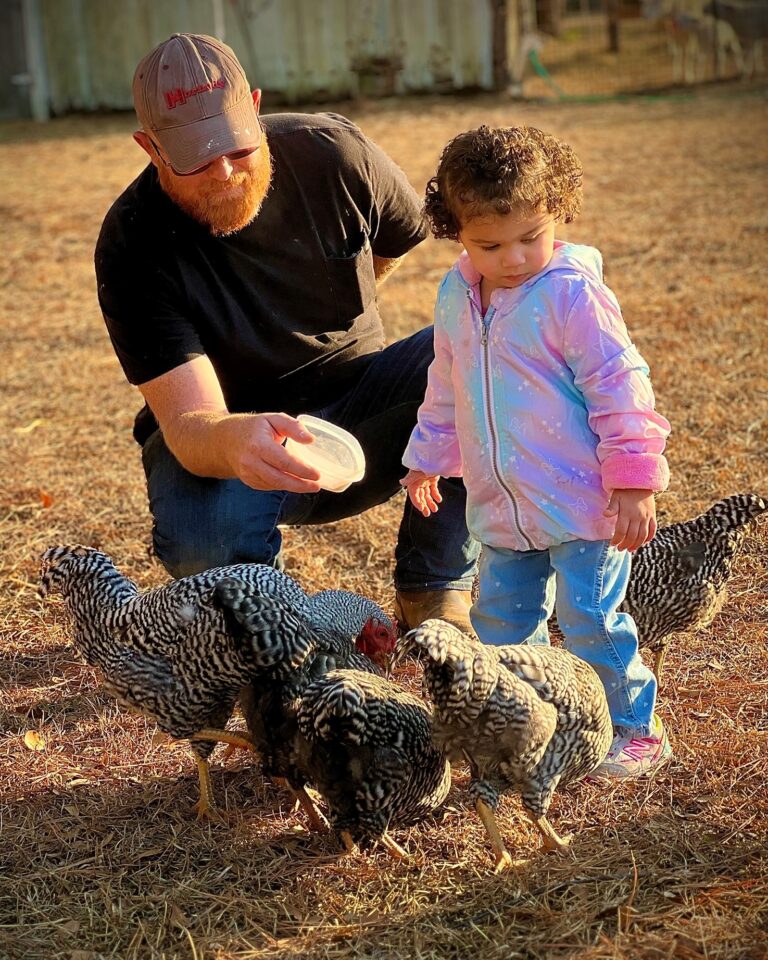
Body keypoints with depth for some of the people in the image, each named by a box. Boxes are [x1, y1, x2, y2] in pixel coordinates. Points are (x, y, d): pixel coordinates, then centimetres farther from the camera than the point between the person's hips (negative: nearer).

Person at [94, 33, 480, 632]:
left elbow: (408, 233, 12)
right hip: (219, 437, -3)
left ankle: (433, 592, -8)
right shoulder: (133, 246, -22)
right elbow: (186, 424, -31)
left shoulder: (332, 152, -13)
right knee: (204, 547, -38)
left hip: (357, 404, 3)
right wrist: (230, 440, -54)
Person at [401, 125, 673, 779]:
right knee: (500, 624, 13)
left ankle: (633, 729, 18)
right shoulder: (457, 296, 4)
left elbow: (620, 386, -15)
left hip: (582, 505, -6)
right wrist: (428, 458, 27)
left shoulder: (572, 292, -16)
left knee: (591, 623, -1)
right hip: (501, 507, 7)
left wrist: (634, 481, -17)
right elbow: (447, 386, 19)